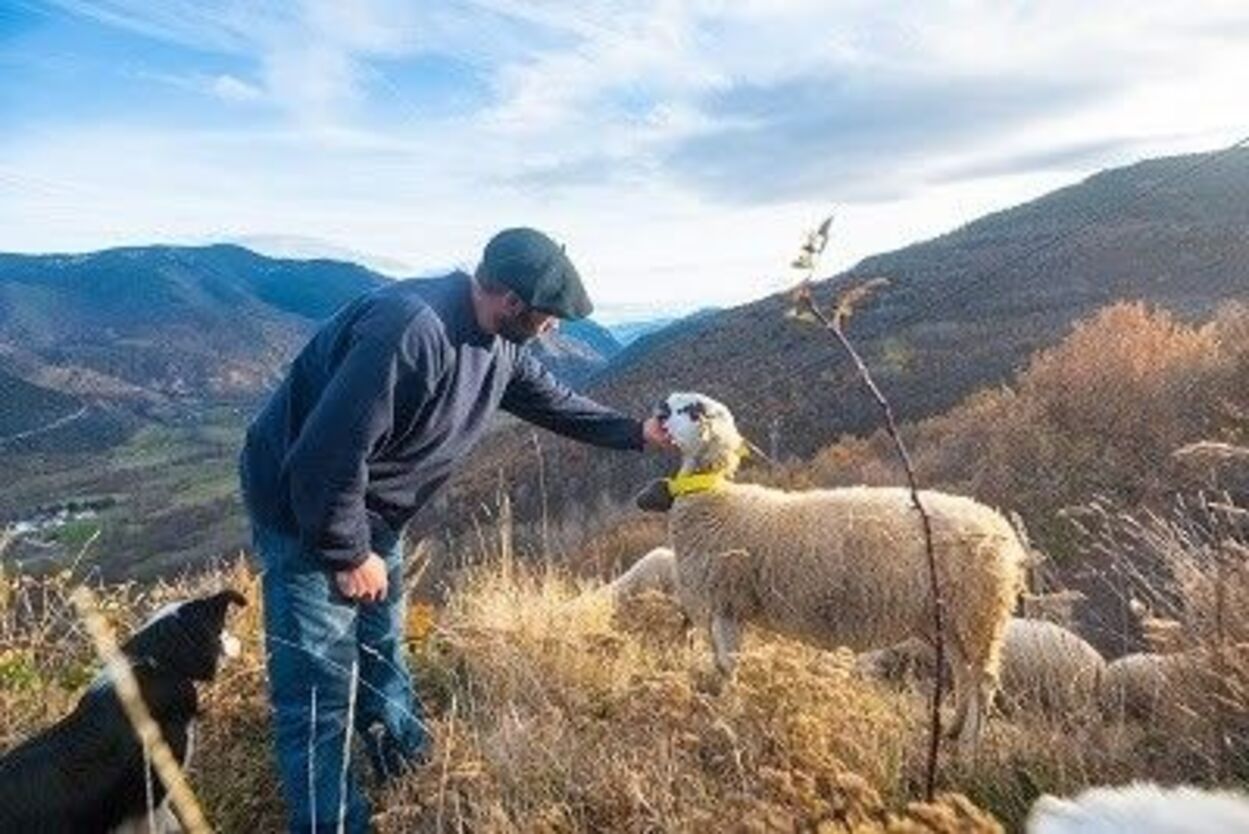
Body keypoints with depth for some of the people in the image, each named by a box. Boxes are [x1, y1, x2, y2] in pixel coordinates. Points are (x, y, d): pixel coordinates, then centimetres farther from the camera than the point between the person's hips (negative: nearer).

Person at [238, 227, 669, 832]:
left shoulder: (500, 342, -4)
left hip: (374, 513, 9)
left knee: (382, 647, 25)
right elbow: (329, 454, -33)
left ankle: (405, 760, 46)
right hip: (307, 508, -9)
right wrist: (348, 554, -22)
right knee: (321, 684, -2)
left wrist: (636, 432, 11)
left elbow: (550, 399, 13)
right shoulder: (408, 331, -35)